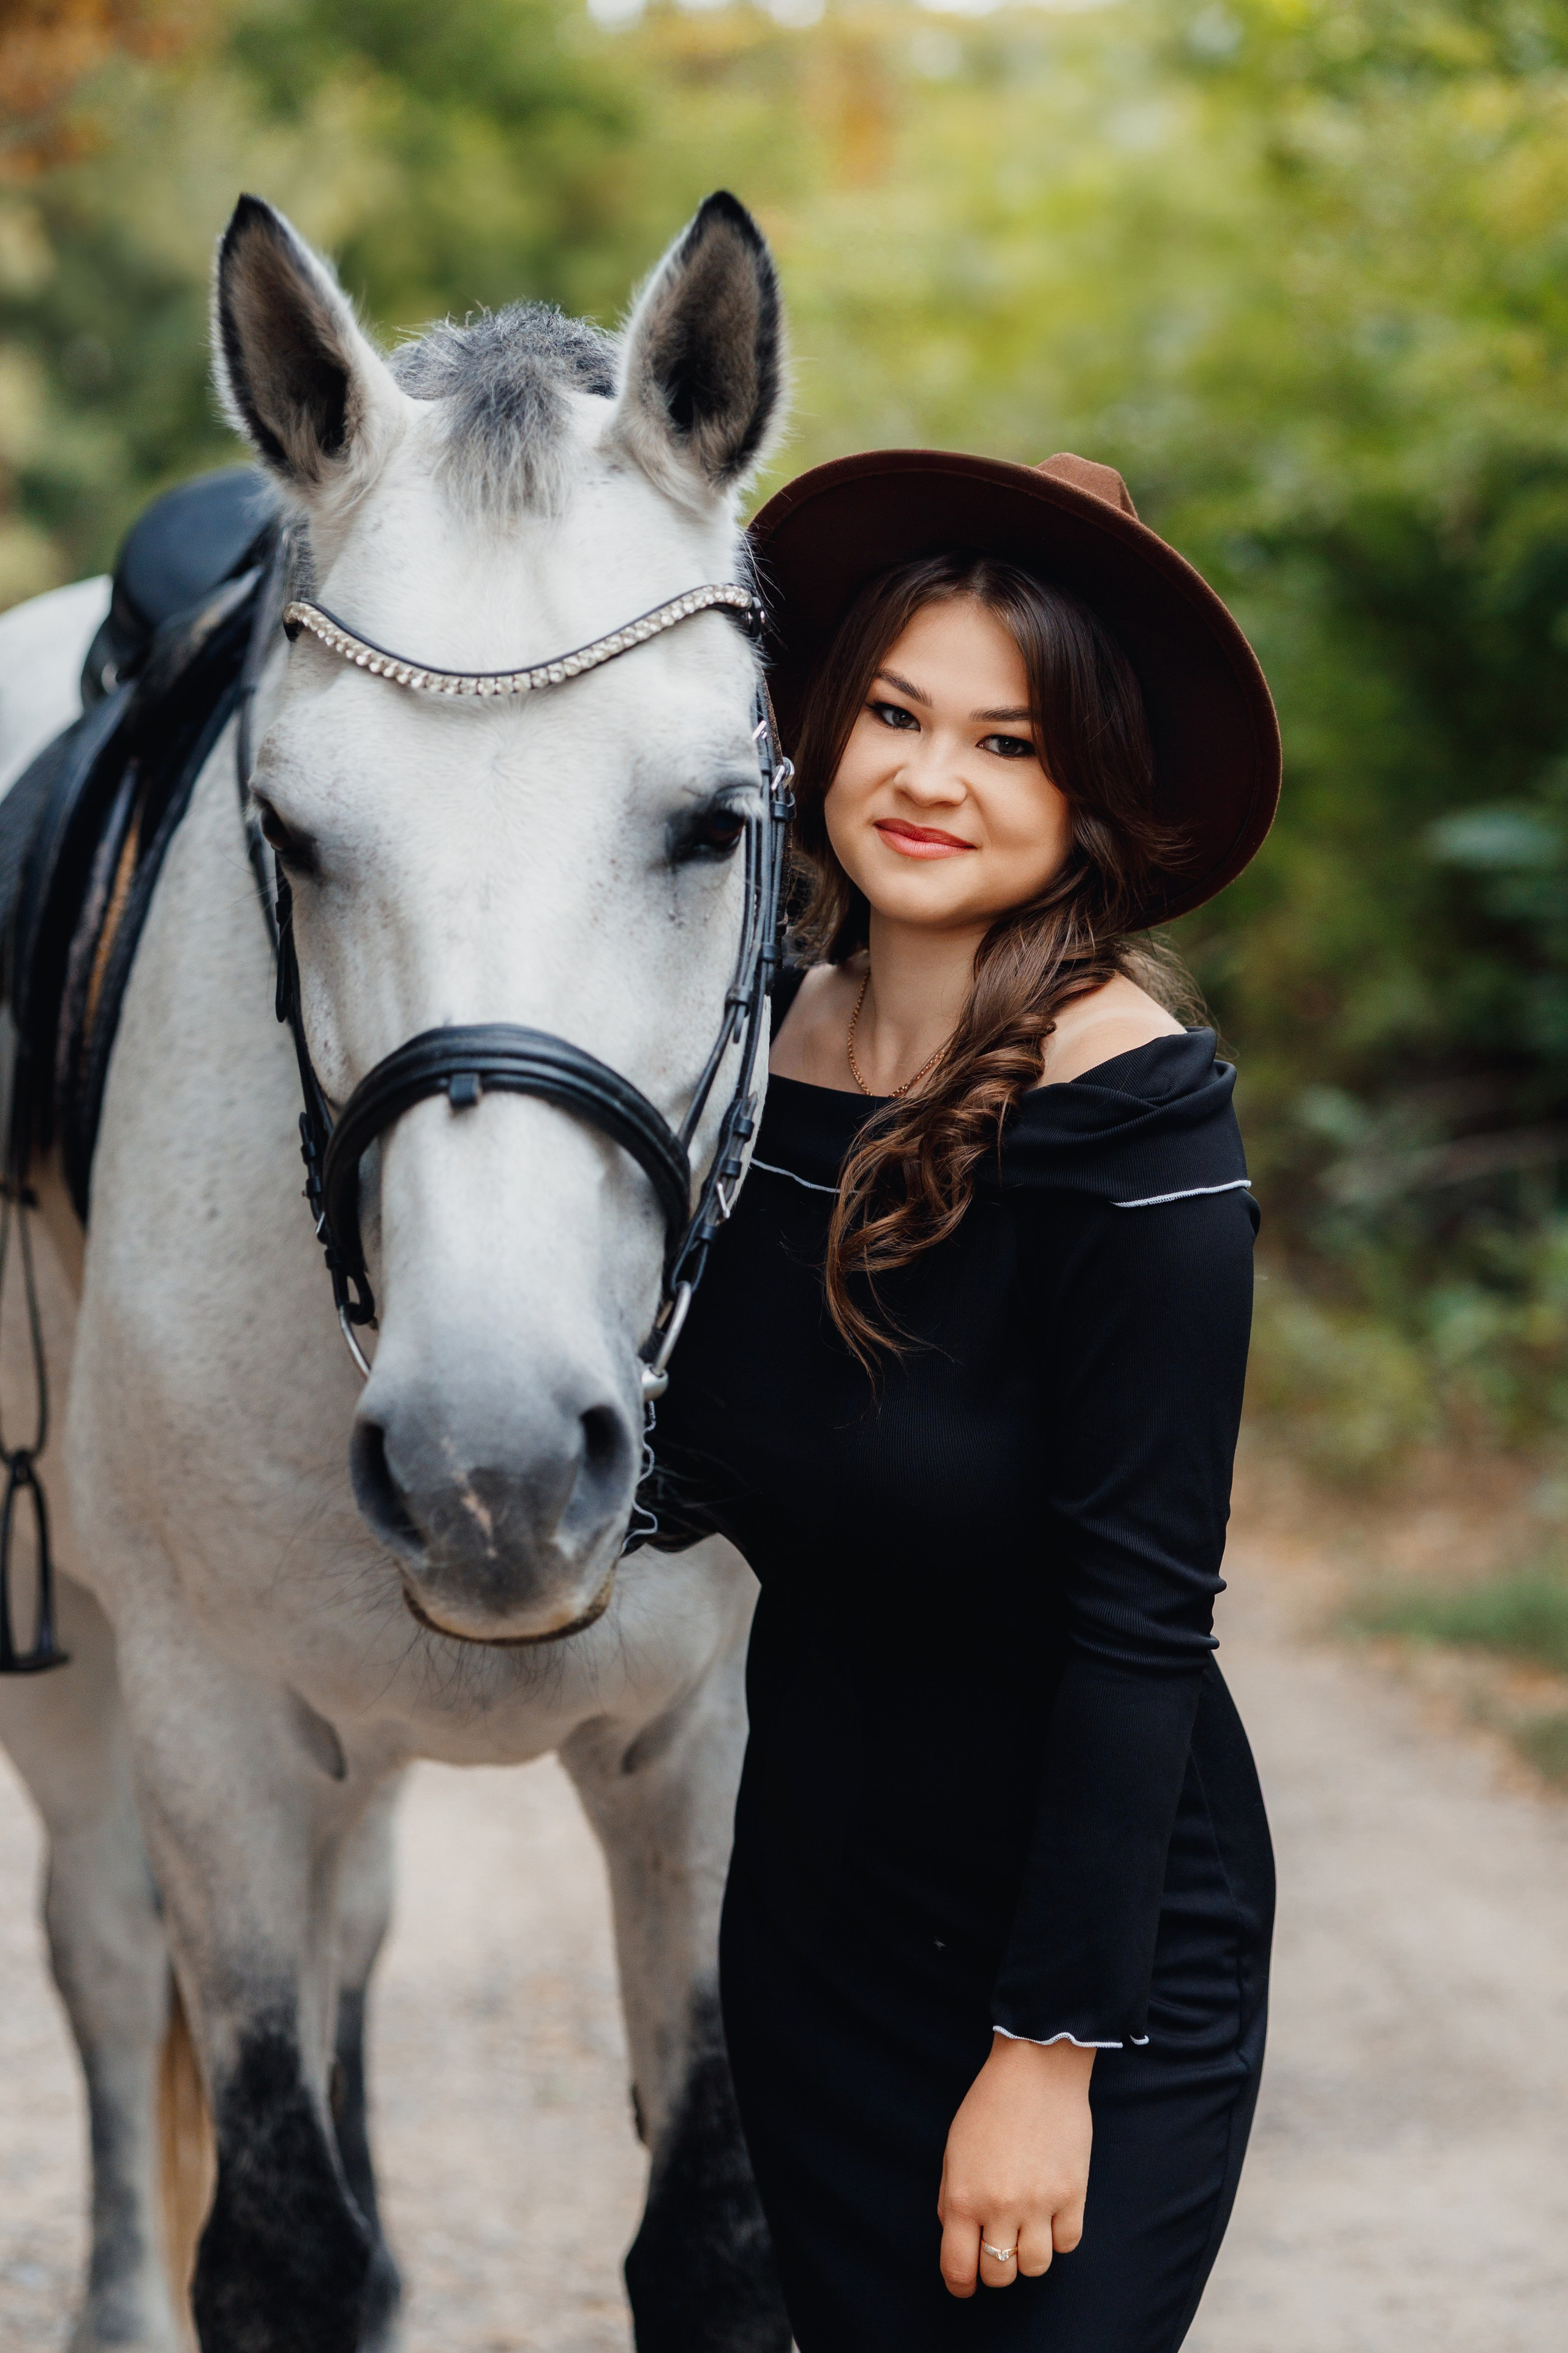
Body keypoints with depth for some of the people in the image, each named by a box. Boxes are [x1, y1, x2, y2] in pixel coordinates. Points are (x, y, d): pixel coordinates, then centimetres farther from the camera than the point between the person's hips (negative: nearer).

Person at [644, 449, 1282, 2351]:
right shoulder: (761, 1030, -2)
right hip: (811, 1900, 6)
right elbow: (702, 1478, 7)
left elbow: (1139, 1618, -19)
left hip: (1099, 1925, -6)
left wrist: (1052, 2047, -18)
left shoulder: (1132, 1114, -20)